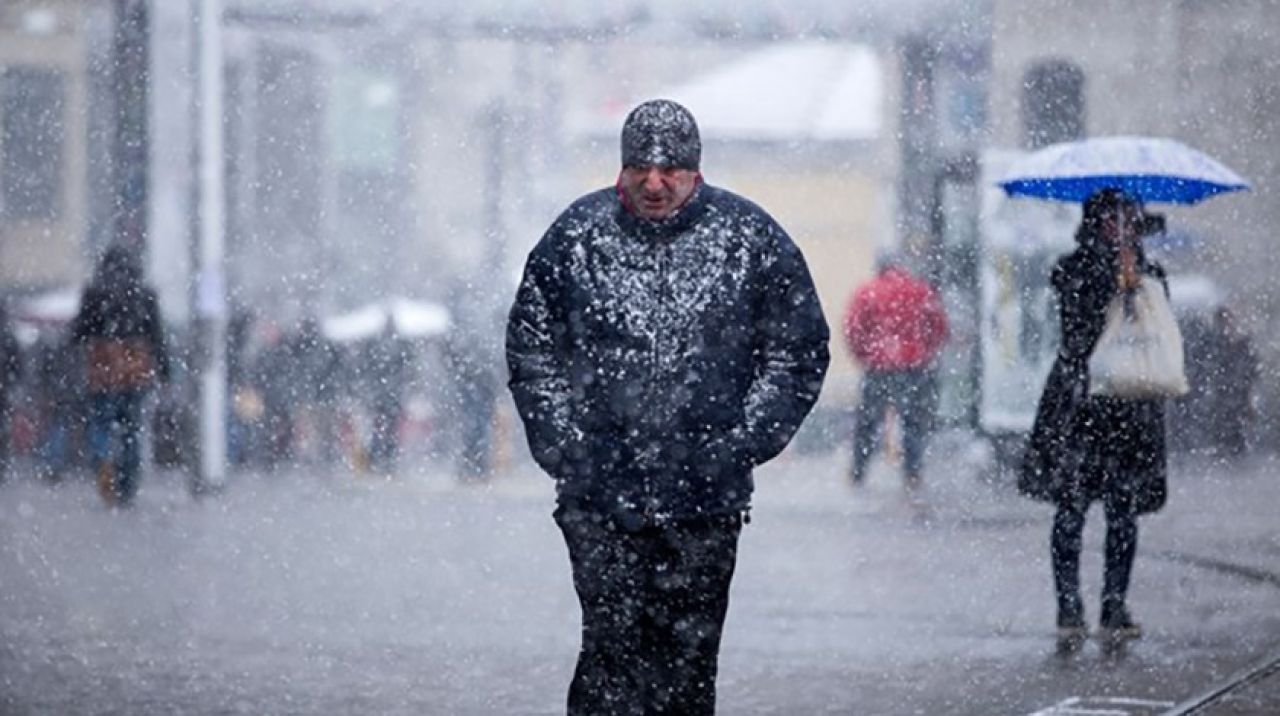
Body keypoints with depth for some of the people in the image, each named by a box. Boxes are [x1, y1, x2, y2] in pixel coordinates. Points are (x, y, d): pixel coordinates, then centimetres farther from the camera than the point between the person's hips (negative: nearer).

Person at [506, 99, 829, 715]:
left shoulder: (750, 238, 2)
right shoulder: (576, 236, 3)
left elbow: (799, 352, 8)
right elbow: (531, 348, 12)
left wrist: (741, 444, -1)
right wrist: (564, 446, 1)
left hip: (706, 501, 0)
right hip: (600, 495, 0)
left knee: (689, 654, 5)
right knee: (612, 647, -7)